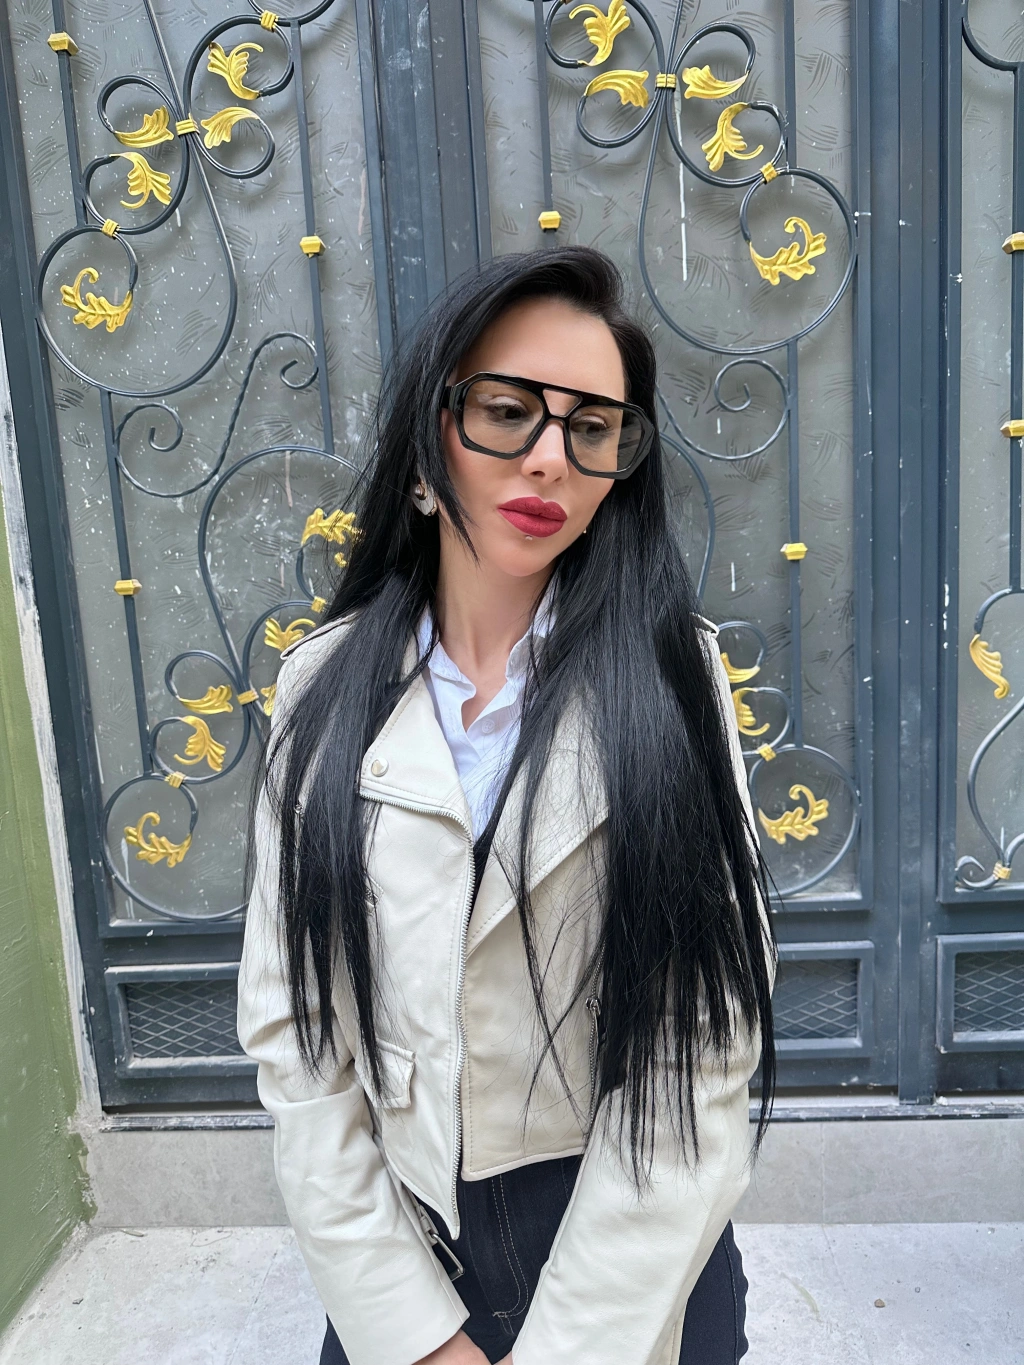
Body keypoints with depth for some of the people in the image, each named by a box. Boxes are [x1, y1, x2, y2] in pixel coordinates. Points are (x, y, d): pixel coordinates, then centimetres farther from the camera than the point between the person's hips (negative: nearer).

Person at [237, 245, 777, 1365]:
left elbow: (702, 1054, -14)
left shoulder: (669, 675, -12)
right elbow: (290, 1024, -7)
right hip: (395, 1252, 2)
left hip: (634, 1268, -1)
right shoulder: (326, 686, -7)